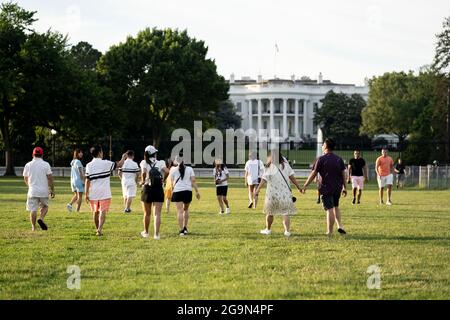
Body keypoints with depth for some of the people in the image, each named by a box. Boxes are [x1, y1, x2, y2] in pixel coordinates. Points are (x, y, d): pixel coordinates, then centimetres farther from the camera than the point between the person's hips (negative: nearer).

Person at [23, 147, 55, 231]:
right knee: (45, 206, 17)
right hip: (43, 191, -1)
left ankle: (33, 227, -1)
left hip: (32, 191, 1)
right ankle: (41, 219, -9)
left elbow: (25, 179, 15)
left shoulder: (28, 165, 4)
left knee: (33, 209, 5)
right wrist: (52, 190, 2)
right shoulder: (45, 164, -3)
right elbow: (50, 178, -6)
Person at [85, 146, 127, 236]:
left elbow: (87, 180, -5)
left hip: (93, 193, 3)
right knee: (103, 211, -6)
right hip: (104, 193, -3)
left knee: (95, 212, 16)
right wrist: (123, 158, 26)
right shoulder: (106, 163, -5)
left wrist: (86, 194, -1)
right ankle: (100, 229, -23)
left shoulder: (89, 165, -2)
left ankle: (98, 229, 29)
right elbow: (119, 164, 5)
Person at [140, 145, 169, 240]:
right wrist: (163, 177, 3)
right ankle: (156, 234, -12)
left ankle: (146, 232, 31)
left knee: (147, 213, 16)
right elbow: (167, 171, -16)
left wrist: (143, 181, -6)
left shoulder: (144, 163, -4)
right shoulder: (160, 163, 0)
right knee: (157, 214, -1)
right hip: (158, 190, 0)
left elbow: (144, 172, -23)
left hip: (147, 189, 0)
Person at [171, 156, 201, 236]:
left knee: (180, 211, -5)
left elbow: (172, 183, 6)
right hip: (188, 191, 2)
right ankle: (185, 228, 23)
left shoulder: (174, 170, 5)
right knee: (186, 209, 21)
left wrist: (173, 188, 24)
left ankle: (181, 230, -13)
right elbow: (193, 181, 1)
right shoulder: (189, 169, 8)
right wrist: (197, 191, 3)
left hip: (177, 191, -2)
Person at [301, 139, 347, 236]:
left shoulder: (321, 159, -8)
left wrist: (305, 186, 0)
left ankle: (329, 232, 0)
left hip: (326, 188, -4)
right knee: (336, 207, 22)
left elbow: (313, 174, -7)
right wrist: (344, 187, 12)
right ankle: (340, 226, 9)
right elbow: (344, 174, 4)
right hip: (337, 187, 4)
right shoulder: (339, 159, 5)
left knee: (329, 209, -3)